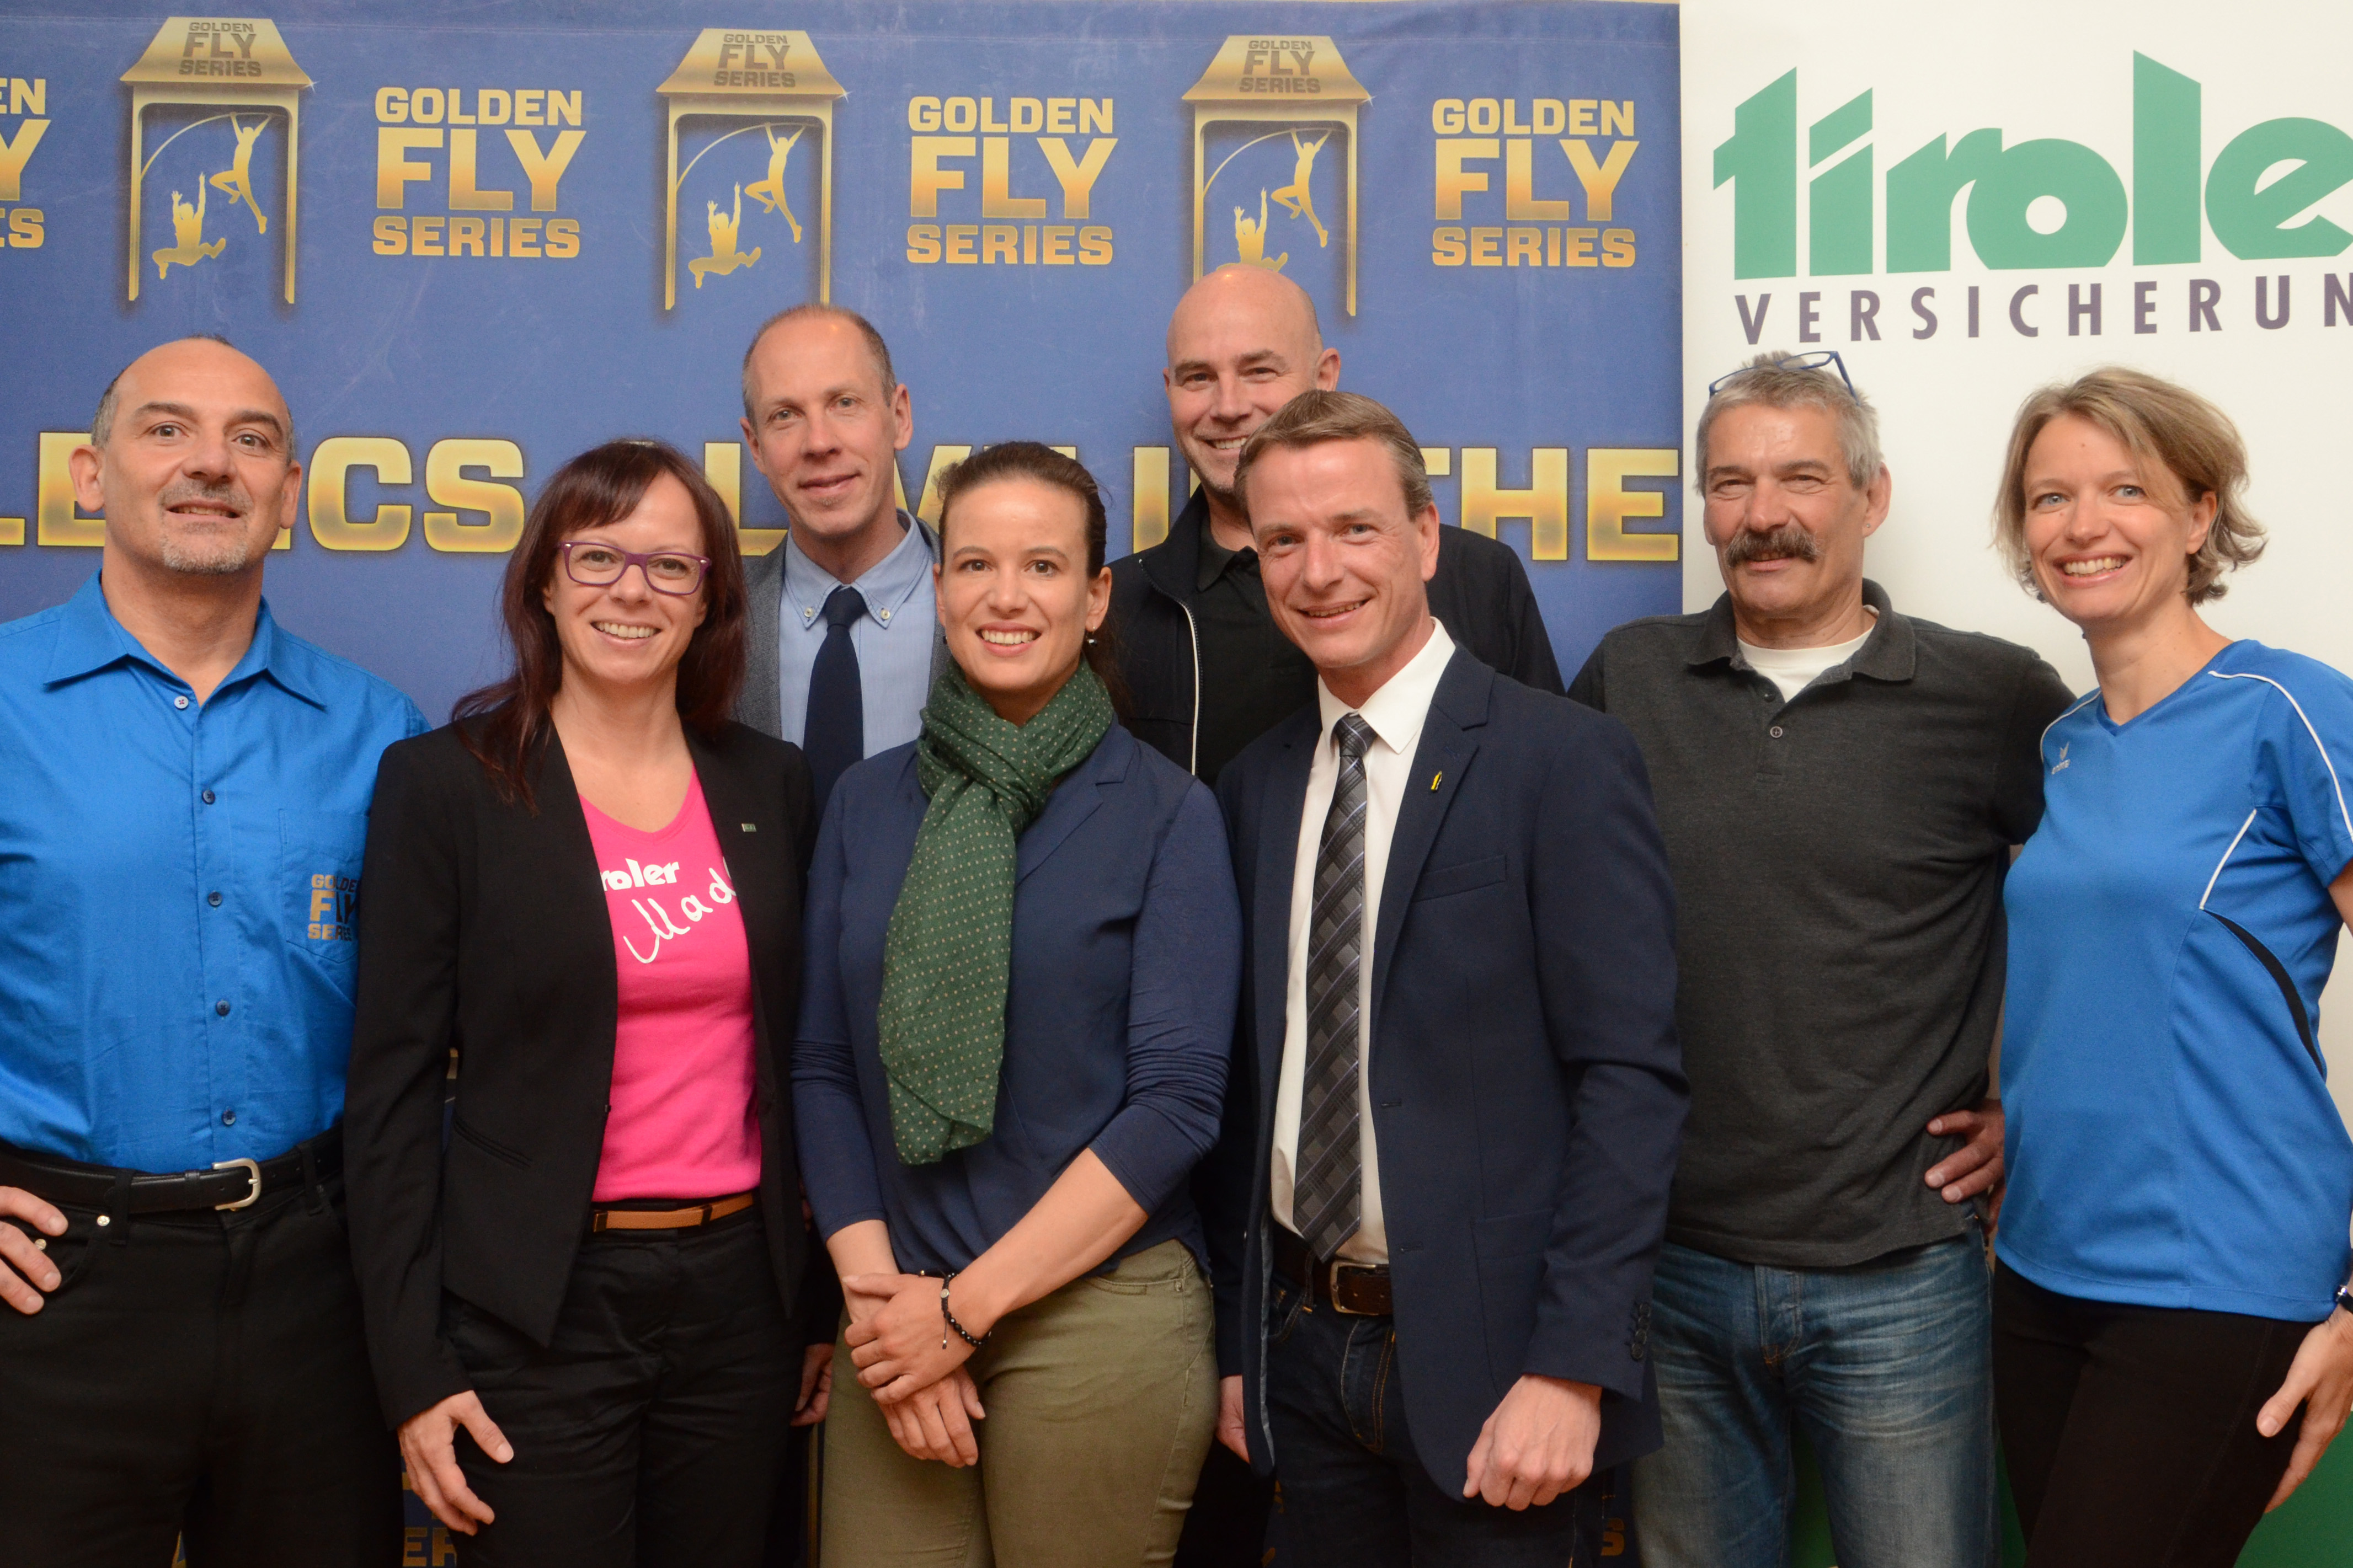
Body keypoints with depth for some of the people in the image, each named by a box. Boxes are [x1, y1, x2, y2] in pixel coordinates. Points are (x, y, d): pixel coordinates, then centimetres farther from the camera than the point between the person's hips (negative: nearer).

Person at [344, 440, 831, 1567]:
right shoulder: (444, 781, -5)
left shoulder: (771, 785, 5)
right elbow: (394, 1084, -5)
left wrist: (831, 1304, 9)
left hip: (739, 1295, 4)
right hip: (534, 1311, -3)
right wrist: (412, 1369, -8)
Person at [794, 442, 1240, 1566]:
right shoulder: (867, 803, 6)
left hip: (1096, 1310, -3)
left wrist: (967, 1305, -11)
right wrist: (875, 1292, -6)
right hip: (896, 1316, 3)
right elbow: (824, 1071, 6)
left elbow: (1177, 1102, -10)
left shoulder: (1168, 814, -5)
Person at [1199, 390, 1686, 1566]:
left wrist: (1572, 1370, -17)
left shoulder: (1566, 760, -10)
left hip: (1486, 1352, -5)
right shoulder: (1253, 787, 7)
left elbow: (1631, 1078, -13)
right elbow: (1249, 1078, 10)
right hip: (1303, 1342, 5)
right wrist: (1236, 1341, 9)